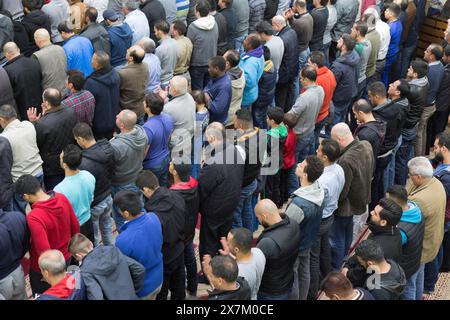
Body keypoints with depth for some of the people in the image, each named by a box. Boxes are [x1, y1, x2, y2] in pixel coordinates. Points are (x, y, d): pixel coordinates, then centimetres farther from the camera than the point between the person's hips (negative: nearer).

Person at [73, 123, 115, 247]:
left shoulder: (84, 164, -36)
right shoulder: (109, 149, -13)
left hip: (94, 204, -7)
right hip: (108, 198, 7)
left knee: (92, 237, 16)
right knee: (107, 227, 29)